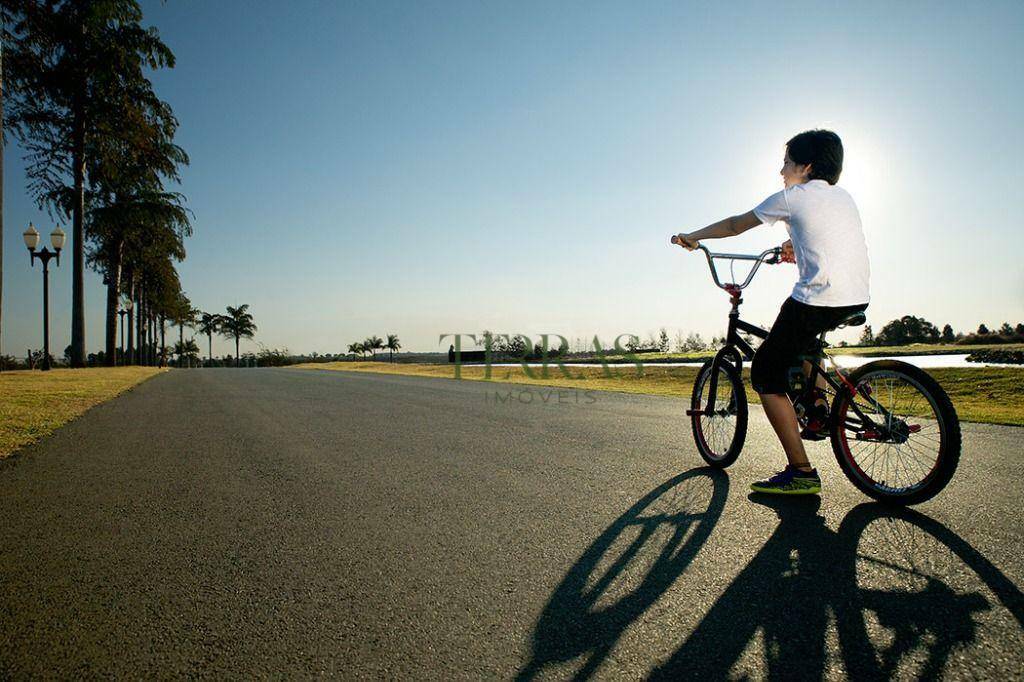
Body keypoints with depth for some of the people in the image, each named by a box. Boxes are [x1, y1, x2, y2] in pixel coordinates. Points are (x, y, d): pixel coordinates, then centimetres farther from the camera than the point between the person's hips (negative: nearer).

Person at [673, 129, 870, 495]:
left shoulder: (793, 196, 1)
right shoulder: (844, 196, 20)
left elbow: (735, 225, 11)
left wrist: (691, 237, 23)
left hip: (819, 300, -8)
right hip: (858, 300, 8)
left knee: (766, 375, 2)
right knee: (800, 337, 37)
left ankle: (801, 472, -2)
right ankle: (819, 410, 24)